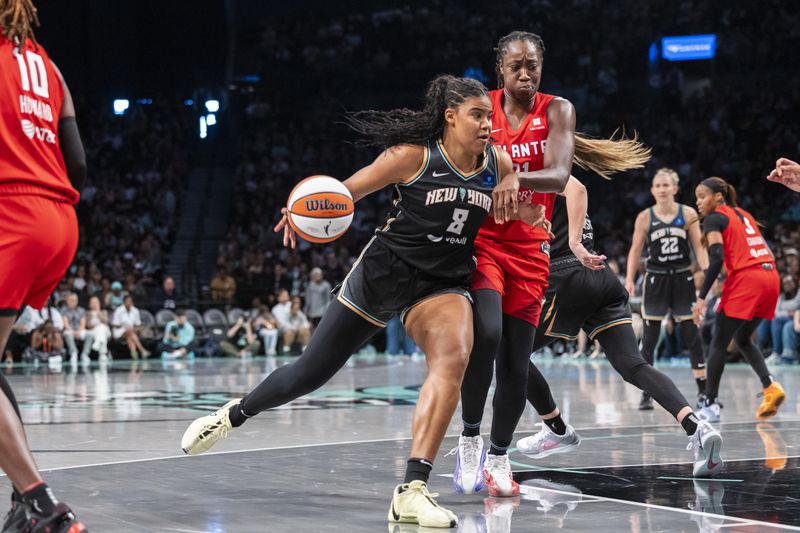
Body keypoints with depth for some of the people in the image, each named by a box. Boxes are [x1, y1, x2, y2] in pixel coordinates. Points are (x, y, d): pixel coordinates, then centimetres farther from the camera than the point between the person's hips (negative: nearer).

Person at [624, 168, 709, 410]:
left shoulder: (688, 214, -1)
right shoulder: (645, 217, -2)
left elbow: (699, 247, 0)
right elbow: (635, 250, 2)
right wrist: (629, 279, -8)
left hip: (682, 278, 0)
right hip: (656, 279, 0)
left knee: (691, 334, 2)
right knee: (649, 337, -1)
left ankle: (703, 391, 10)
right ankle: (647, 394, 4)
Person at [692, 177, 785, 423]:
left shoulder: (714, 219, 0)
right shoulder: (743, 214, 23)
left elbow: (716, 259, -13)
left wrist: (702, 297, -14)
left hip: (746, 279, -8)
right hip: (770, 276, 8)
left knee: (718, 343, 2)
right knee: (743, 340, 22)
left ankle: (710, 405, 1)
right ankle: (770, 386, 4)